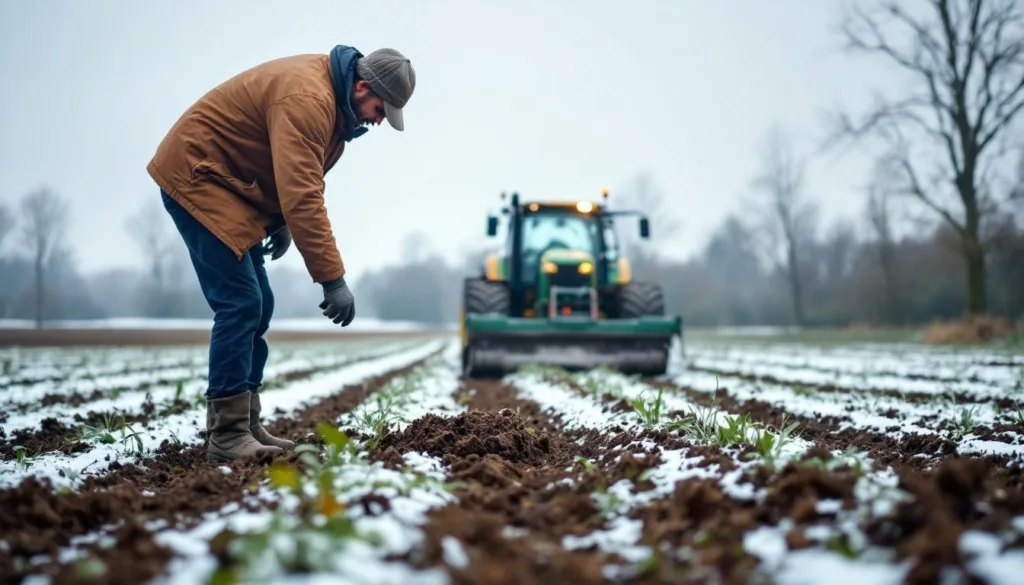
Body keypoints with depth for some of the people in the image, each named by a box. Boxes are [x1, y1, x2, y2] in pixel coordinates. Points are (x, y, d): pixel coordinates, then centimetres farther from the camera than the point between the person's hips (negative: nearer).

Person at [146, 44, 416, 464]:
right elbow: (304, 197, -33)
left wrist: (281, 220, 0)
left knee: (257, 308, 8)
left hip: (231, 184, 10)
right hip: (196, 176, -10)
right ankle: (227, 437, -14)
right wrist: (333, 279, -32)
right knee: (240, 304, -16)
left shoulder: (334, 98, 6)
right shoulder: (307, 99, -27)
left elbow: (297, 181, 16)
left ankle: (244, 427, 14)